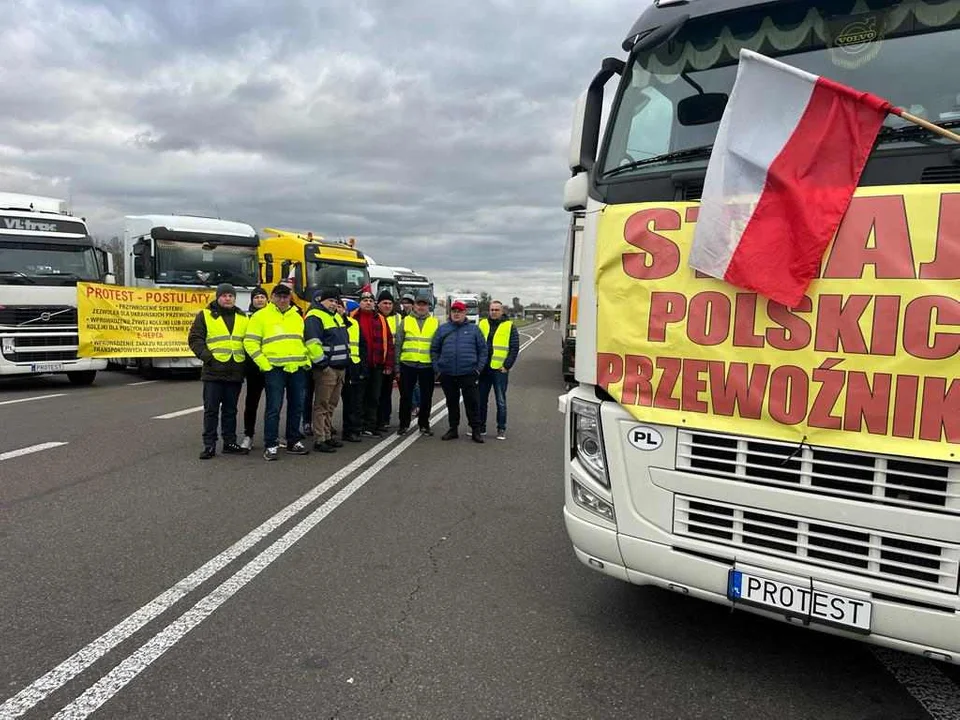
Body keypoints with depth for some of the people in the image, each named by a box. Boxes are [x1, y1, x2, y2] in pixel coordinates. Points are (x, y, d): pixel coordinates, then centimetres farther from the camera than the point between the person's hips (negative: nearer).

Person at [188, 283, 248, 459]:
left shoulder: (242, 318, 14)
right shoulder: (205, 315, 2)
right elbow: (194, 339, -2)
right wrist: (207, 357, -13)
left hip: (235, 373, 4)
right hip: (213, 372, -3)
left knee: (230, 410, 11)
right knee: (211, 410, 1)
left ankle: (230, 443, 19)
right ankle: (209, 445, 7)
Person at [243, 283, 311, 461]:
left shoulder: (297, 316, 16)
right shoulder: (261, 316, 0)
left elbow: (305, 341, 24)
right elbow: (250, 343, -4)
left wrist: (306, 361, 11)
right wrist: (264, 364, -11)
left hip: (298, 369, 5)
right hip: (274, 369, -5)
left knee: (296, 406, 10)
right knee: (274, 407, -5)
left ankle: (294, 441, 22)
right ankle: (271, 445, 3)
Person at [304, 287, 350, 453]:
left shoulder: (337, 316, 20)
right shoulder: (315, 317, -10)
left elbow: (344, 339, 29)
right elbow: (312, 343, -19)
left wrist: (346, 359, 20)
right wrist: (322, 363, -18)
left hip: (339, 368, 9)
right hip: (326, 369, -9)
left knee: (331, 405, 15)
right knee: (322, 405, -5)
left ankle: (328, 436, 23)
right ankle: (319, 440, -1)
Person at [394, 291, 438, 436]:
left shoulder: (435, 323, 8)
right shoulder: (405, 321, 7)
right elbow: (398, 343, 7)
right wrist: (396, 364, 2)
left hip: (428, 366, 1)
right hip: (407, 365, 0)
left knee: (426, 397, 8)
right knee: (406, 396, 5)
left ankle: (424, 424, 21)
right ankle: (404, 424, 16)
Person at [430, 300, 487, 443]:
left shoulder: (474, 329, 6)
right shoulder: (442, 329, 9)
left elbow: (483, 350, 6)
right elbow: (434, 350, 11)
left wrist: (479, 368, -2)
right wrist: (437, 368, 2)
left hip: (468, 373, -2)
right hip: (447, 374, 2)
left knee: (472, 402, -3)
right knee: (451, 402, 12)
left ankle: (475, 430, 6)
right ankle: (453, 429, 23)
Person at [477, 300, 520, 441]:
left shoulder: (509, 326, 0)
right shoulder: (482, 324, 10)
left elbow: (515, 348, -4)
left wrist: (506, 366, -11)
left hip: (499, 370, -4)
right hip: (483, 369, 4)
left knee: (501, 401, 3)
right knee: (481, 399, 10)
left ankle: (501, 429, 11)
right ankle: (481, 427, 21)